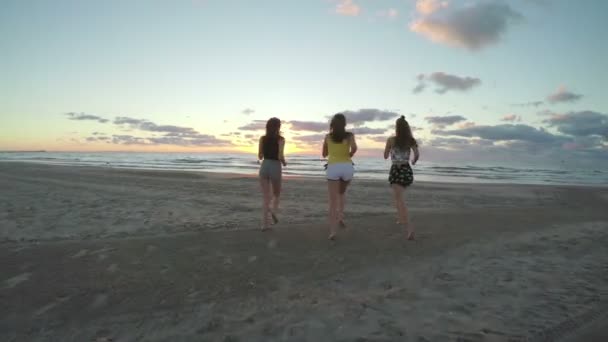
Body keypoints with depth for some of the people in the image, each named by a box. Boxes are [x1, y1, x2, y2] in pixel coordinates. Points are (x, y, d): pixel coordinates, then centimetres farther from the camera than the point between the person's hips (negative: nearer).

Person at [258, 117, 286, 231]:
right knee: (276, 194, 19)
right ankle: (273, 211, -10)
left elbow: (260, 156, 4)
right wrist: (284, 162, 6)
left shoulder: (262, 138, 3)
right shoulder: (281, 139, -6)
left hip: (264, 167, 3)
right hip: (275, 168, -3)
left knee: (266, 198, 9)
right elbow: (280, 156, -15)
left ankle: (265, 224, 4)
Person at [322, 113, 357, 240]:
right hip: (347, 167, 1)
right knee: (342, 193, 29)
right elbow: (354, 148, -14)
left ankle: (333, 231, -2)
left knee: (333, 201, 3)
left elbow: (324, 154, 20)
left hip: (333, 168, 0)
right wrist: (349, 155, 5)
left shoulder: (328, 136, 11)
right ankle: (340, 217, 9)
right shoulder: (349, 135, 6)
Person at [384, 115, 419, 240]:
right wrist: (414, 161, 14)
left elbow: (385, 156, 4)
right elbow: (417, 154, -7)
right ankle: (402, 219, 36)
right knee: (398, 196, 29)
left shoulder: (391, 140, -4)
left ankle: (409, 228, -29)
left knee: (399, 199, -12)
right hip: (407, 170, 5)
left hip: (396, 171, -5)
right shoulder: (410, 140, 3)